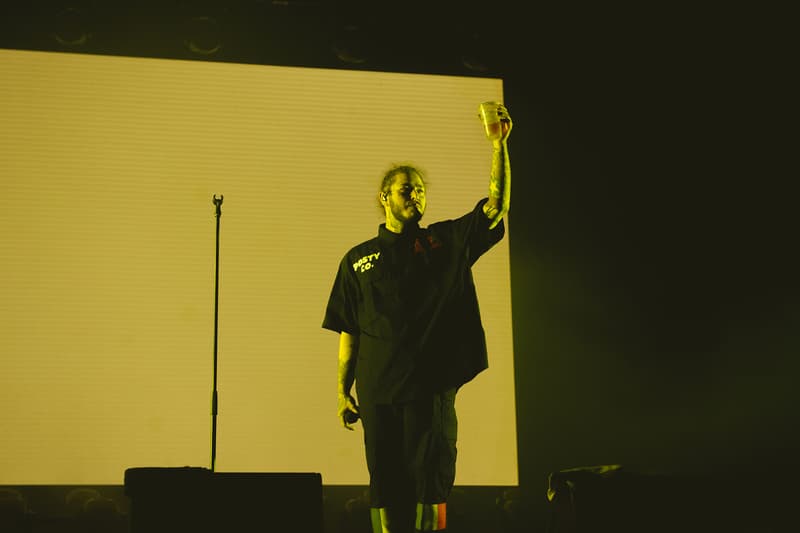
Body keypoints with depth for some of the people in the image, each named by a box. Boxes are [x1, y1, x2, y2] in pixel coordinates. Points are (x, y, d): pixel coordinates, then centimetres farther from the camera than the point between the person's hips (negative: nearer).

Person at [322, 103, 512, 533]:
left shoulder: (448, 242, 11)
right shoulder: (358, 260, 13)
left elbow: (496, 205, -3)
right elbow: (348, 333, 12)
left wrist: (499, 147, -13)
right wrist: (342, 392, 5)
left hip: (431, 387, -1)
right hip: (377, 392, 1)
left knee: (430, 482, -2)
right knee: (385, 486, 3)